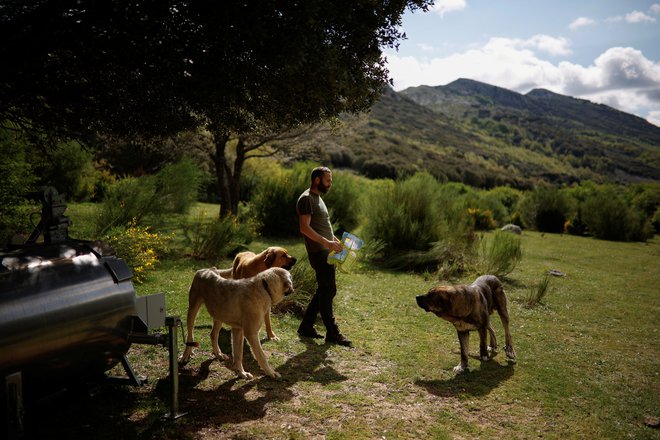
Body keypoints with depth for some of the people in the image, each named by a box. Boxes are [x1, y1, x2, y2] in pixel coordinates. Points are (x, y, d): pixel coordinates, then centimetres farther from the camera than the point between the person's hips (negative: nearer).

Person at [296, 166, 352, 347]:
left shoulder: (318, 198, 19)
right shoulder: (306, 199, -12)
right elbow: (305, 227, -22)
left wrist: (334, 238, 15)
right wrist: (326, 242, -27)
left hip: (326, 252, 10)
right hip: (318, 252, -10)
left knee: (326, 290, 14)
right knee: (328, 290, -4)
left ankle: (306, 327, 22)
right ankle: (332, 333, 5)